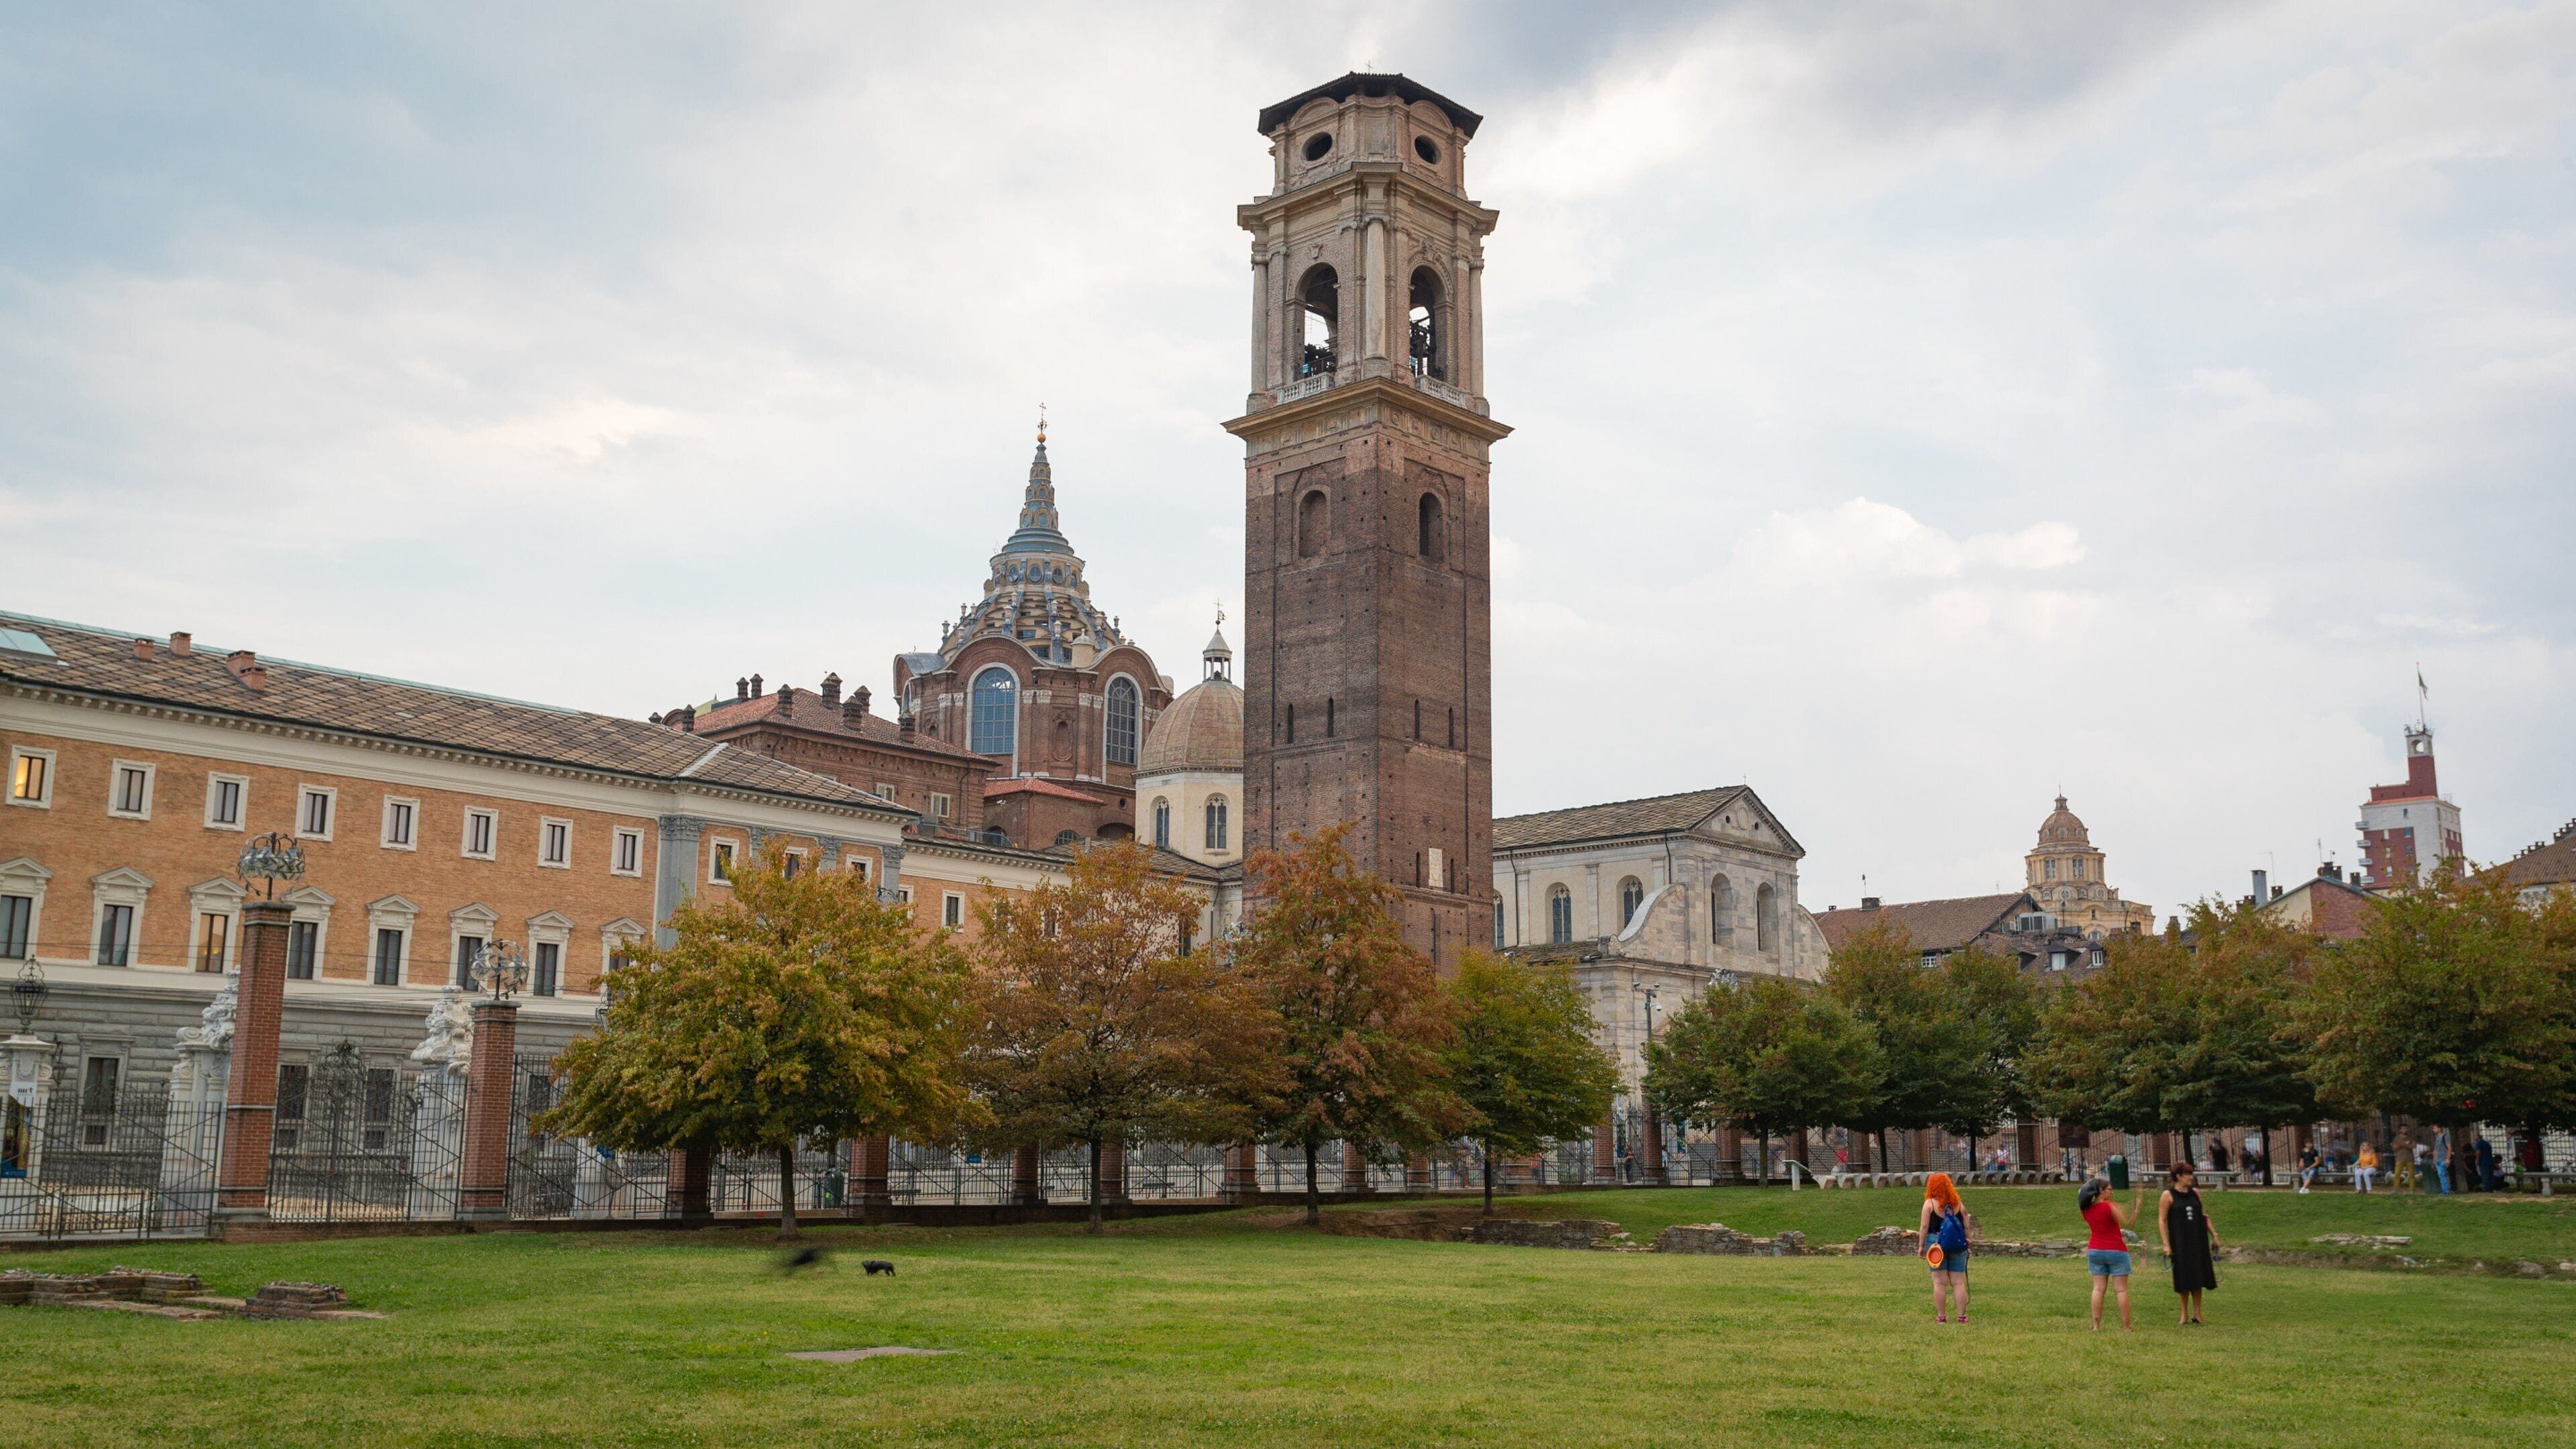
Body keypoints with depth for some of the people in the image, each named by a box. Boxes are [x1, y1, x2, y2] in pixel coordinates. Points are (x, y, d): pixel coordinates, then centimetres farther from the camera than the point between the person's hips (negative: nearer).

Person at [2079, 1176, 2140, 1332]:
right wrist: (2136, 1205, -10)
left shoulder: (2087, 1209, 1)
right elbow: (2127, 1222, -16)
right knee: (2121, 1290, 1)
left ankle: (2096, 1325, 2)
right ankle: (2126, 1327, 2)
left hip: (2095, 1251, 5)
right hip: (2116, 1251, -5)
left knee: (2098, 1288, 7)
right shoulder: (2110, 1206, -16)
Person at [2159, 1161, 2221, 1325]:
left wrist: (2214, 1234, 12)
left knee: (2198, 1277, 6)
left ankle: (2197, 1313, 15)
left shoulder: (2195, 1193, 7)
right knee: (2184, 1279, 3)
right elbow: (2162, 1221, -7)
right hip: (2180, 1243, -4)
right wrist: (2166, 1244, -13)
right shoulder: (2168, 1196, -7)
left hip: (2198, 1241, 4)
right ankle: (2185, 1314, 15)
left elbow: (2204, 1215, 16)